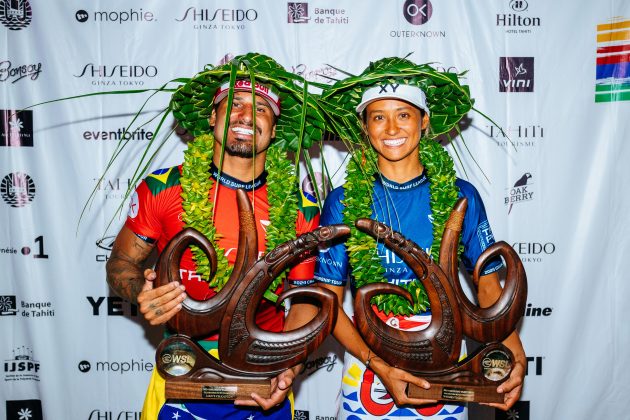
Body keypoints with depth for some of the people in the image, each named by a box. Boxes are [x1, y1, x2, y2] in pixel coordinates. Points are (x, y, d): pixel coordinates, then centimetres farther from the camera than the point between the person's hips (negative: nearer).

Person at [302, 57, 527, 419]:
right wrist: (378, 365, -18)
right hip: (366, 365, -1)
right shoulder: (343, 202, -9)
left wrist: (515, 353, -15)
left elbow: (488, 283, 1)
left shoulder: (461, 197, -6)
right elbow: (329, 300, -6)